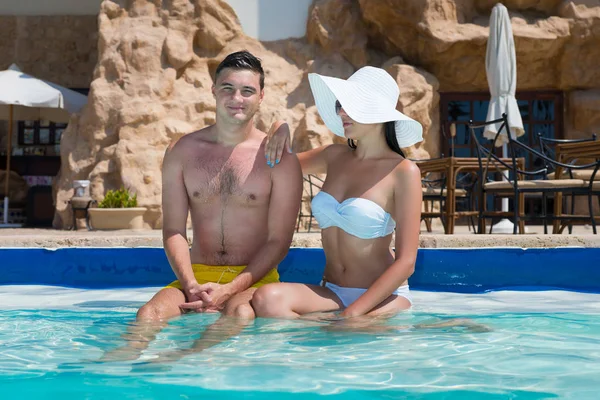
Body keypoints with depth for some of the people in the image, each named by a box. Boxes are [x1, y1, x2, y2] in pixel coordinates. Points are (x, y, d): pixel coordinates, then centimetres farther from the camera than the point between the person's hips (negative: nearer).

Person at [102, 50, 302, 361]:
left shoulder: (279, 158, -1)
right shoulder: (182, 151, 7)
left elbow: (279, 240, -4)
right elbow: (173, 231, 4)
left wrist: (229, 289, -17)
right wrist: (191, 285, -14)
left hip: (254, 277, -2)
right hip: (196, 276, 3)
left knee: (240, 312, -37)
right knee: (152, 311, -29)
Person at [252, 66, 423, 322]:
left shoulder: (403, 172, -6)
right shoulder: (334, 157, 10)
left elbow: (405, 263, -10)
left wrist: (351, 314, -17)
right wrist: (282, 130, 7)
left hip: (382, 298, -4)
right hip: (331, 294, 4)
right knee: (267, 299, -27)